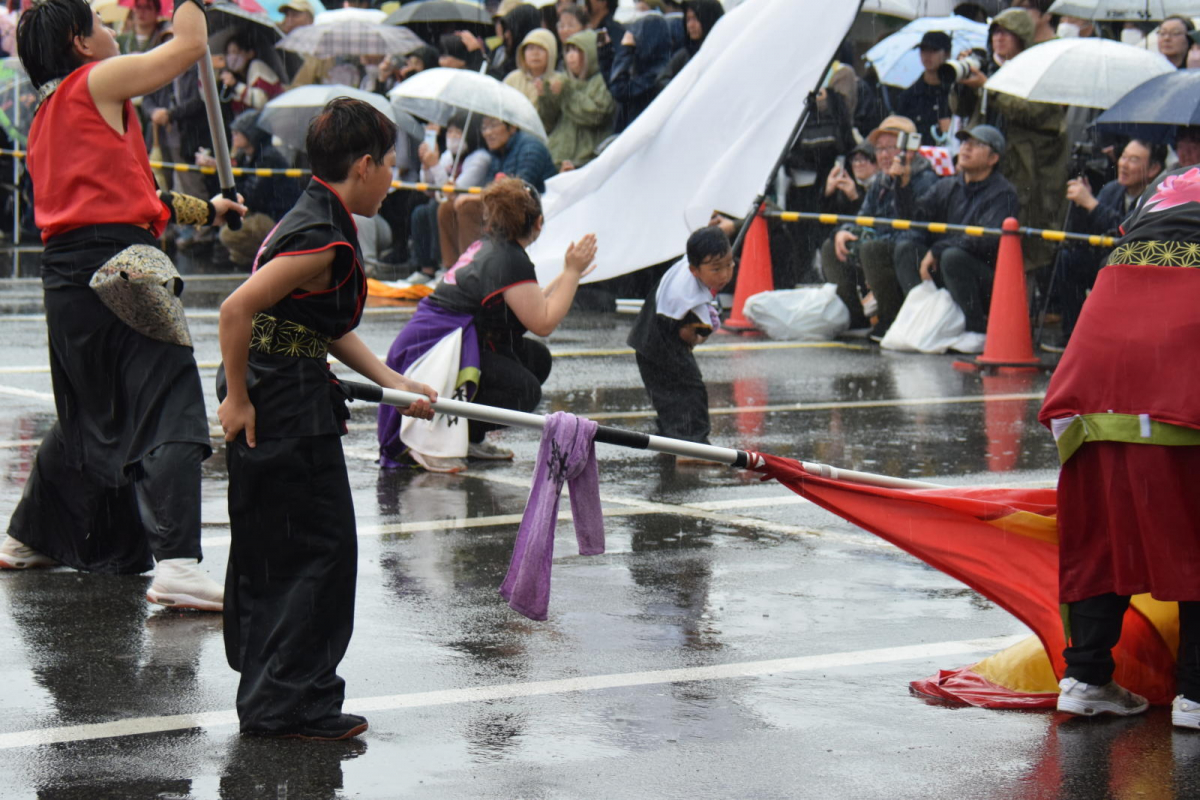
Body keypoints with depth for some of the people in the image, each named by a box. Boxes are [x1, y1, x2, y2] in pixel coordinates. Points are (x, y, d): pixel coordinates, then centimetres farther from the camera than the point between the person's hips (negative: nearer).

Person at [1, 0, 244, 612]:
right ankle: (175, 565, -26)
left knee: (88, 416, 25)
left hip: (64, 273, 9)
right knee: (171, 412, -14)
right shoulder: (98, 80, -1)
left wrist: (205, 210, 28)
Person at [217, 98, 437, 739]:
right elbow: (236, 309, -26)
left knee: (269, 553, 18)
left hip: (269, 403, 10)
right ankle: (289, 703, 4)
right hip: (289, 406, -10)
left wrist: (394, 384, 14)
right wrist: (238, 401, -19)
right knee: (321, 548, -2)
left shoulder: (313, 220, 12)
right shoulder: (323, 240, -20)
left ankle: (267, 695, 30)